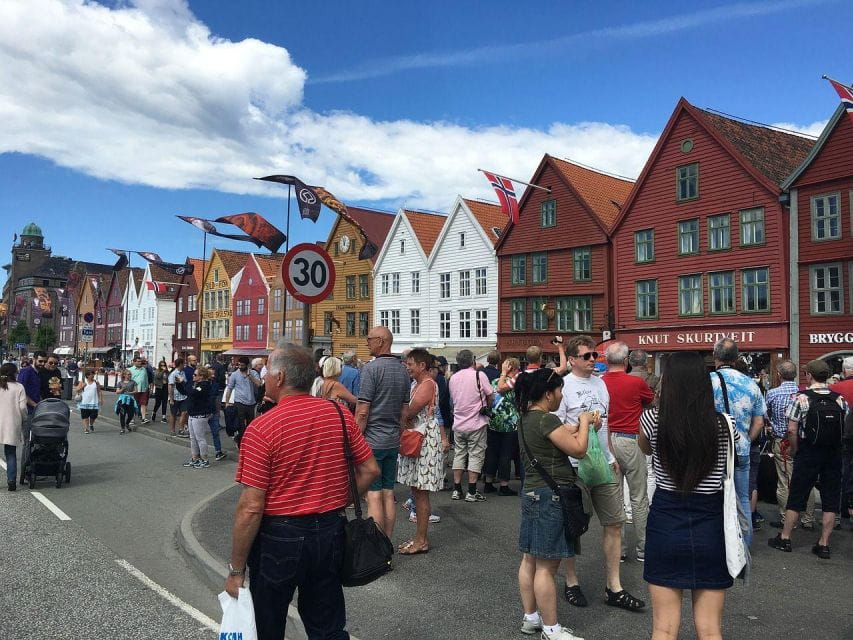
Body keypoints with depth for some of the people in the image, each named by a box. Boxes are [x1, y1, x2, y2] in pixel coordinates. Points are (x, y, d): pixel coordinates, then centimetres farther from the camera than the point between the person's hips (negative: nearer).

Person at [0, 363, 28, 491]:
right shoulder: (19, 387, -4)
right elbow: (22, 407, -8)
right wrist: (23, 420, 9)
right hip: (12, 426, -1)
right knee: (11, 454, 8)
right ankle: (11, 481, 6)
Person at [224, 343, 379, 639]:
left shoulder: (261, 429, -20)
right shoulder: (340, 415, -5)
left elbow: (250, 508, -19)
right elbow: (370, 470, 2)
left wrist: (236, 570, -9)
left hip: (279, 537, -4)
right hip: (331, 532, 4)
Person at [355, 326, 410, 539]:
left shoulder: (371, 368, -12)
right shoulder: (403, 371, 10)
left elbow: (362, 412, -15)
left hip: (372, 441, -7)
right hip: (393, 441, 7)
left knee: (374, 496, -3)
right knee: (388, 494, 12)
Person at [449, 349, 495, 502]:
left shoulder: (453, 378, 5)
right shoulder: (479, 375, -10)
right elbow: (491, 396, -6)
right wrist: (487, 407, 12)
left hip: (458, 423, 5)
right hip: (476, 423, -5)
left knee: (458, 455, 11)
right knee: (475, 455, 1)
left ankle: (457, 490, 13)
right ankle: (472, 492, 2)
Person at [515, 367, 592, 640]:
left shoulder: (527, 418, 9)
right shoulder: (546, 420, -19)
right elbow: (579, 449, -16)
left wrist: (578, 425, 10)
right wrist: (584, 422, -2)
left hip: (533, 493, 10)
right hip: (550, 497, -10)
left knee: (530, 559, 16)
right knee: (546, 566, -2)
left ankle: (530, 617, 27)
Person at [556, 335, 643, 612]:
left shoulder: (600, 383, 11)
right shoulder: (564, 386, -11)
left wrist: (611, 456, 18)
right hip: (576, 467, -6)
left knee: (614, 523, 8)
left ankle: (614, 588, 19)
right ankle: (571, 583, 24)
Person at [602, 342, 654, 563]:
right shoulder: (636, 383, -9)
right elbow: (653, 401, 11)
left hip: (606, 442, 3)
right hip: (630, 441, -3)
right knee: (639, 497, 8)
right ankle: (643, 548, 16)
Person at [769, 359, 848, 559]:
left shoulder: (801, 398, -11)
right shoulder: (840, 400, 0)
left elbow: (792, 430, -13)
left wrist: (795, 451, 1)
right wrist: (836, 447, 10)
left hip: (808, 453, -3)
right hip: (834, 454, 3)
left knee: (796, 497, 7)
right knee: (830, 500, 10)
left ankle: (785, 538, 17)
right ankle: (824, 544, 13)